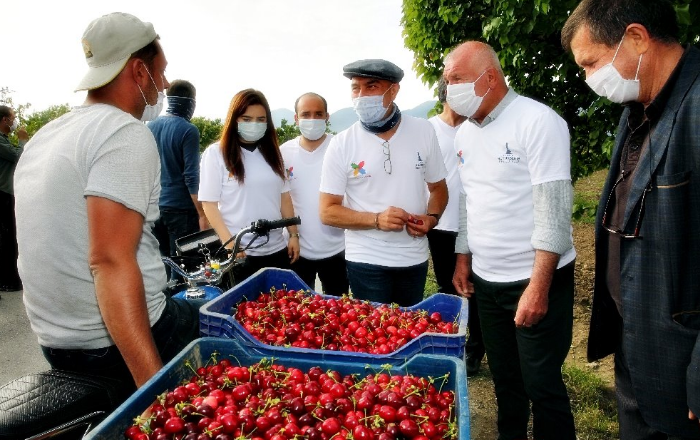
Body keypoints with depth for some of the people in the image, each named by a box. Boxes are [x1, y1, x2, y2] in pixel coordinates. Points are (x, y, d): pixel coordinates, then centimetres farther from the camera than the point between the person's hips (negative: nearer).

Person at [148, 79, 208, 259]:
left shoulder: (150, 127, 7)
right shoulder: (188, 130, -12)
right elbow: (191, 176, -17)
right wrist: (202, 214, -12)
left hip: (153, 206, 6)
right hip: (180, 207, -6)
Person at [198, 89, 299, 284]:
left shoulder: (272, 152, 10)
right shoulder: (216, 153, -3)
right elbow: (209, 203, -6)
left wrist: (294, 235, 9)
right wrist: (230, 243, -14)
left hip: (277, 250, 4)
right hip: (240, 253, -4)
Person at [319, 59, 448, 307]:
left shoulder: (424, 132, -1)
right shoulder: (341, 145, -9)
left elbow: (438, 187, 10)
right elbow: (327, 212, -7)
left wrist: (432, 218, -11)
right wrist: (376, 220, -20)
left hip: (414, 258, 3)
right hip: (366, 261, -3)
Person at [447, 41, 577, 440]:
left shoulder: (537, 121, -13)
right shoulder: (465, 133, 9)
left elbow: (553, 208, -18)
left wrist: (538, 286, -21)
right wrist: (463, 258, 13)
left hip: (536, 281, -6)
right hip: (486, 280, 7)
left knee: (542, 385, 4)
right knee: (504, 379, 18)